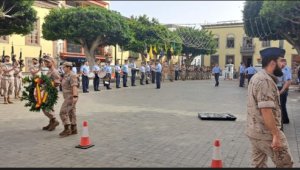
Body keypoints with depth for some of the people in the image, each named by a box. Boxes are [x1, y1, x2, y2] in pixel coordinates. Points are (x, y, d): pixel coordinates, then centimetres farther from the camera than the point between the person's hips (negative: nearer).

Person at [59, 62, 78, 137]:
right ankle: (73, 129, 17)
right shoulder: (66, 75, 17)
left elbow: (74, 86, -25)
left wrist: (75, 96, -33)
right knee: (71, 113, 11)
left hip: (71, 97, -10)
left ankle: (67, 129, -7)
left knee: (63, 112, -12)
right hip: (68, 97, 10)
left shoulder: (72, 75, -14)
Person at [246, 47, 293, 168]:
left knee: (258, 164, 16)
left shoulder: (257, 77, 12)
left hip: (254, 131, 9)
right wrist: (276, 134, -21)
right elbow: (266, 110, -26)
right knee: (285, 163, 7)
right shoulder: (266, 81, -20)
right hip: (266, 133, -9)